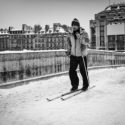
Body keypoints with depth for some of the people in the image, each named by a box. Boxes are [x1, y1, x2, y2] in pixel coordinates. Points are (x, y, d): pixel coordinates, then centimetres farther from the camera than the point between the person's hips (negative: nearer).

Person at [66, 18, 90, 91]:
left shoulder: (84, 33, -10)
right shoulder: (70, 34, 3)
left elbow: (87, 44, -19)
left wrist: (80, 38, -30)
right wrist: (68, 51, 5)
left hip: (82, 55, -3)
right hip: (73, 55, 4)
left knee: (83, 71, 5)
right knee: (72, 71, -2)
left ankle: (86, 85, 27)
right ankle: (75, 85, 16)